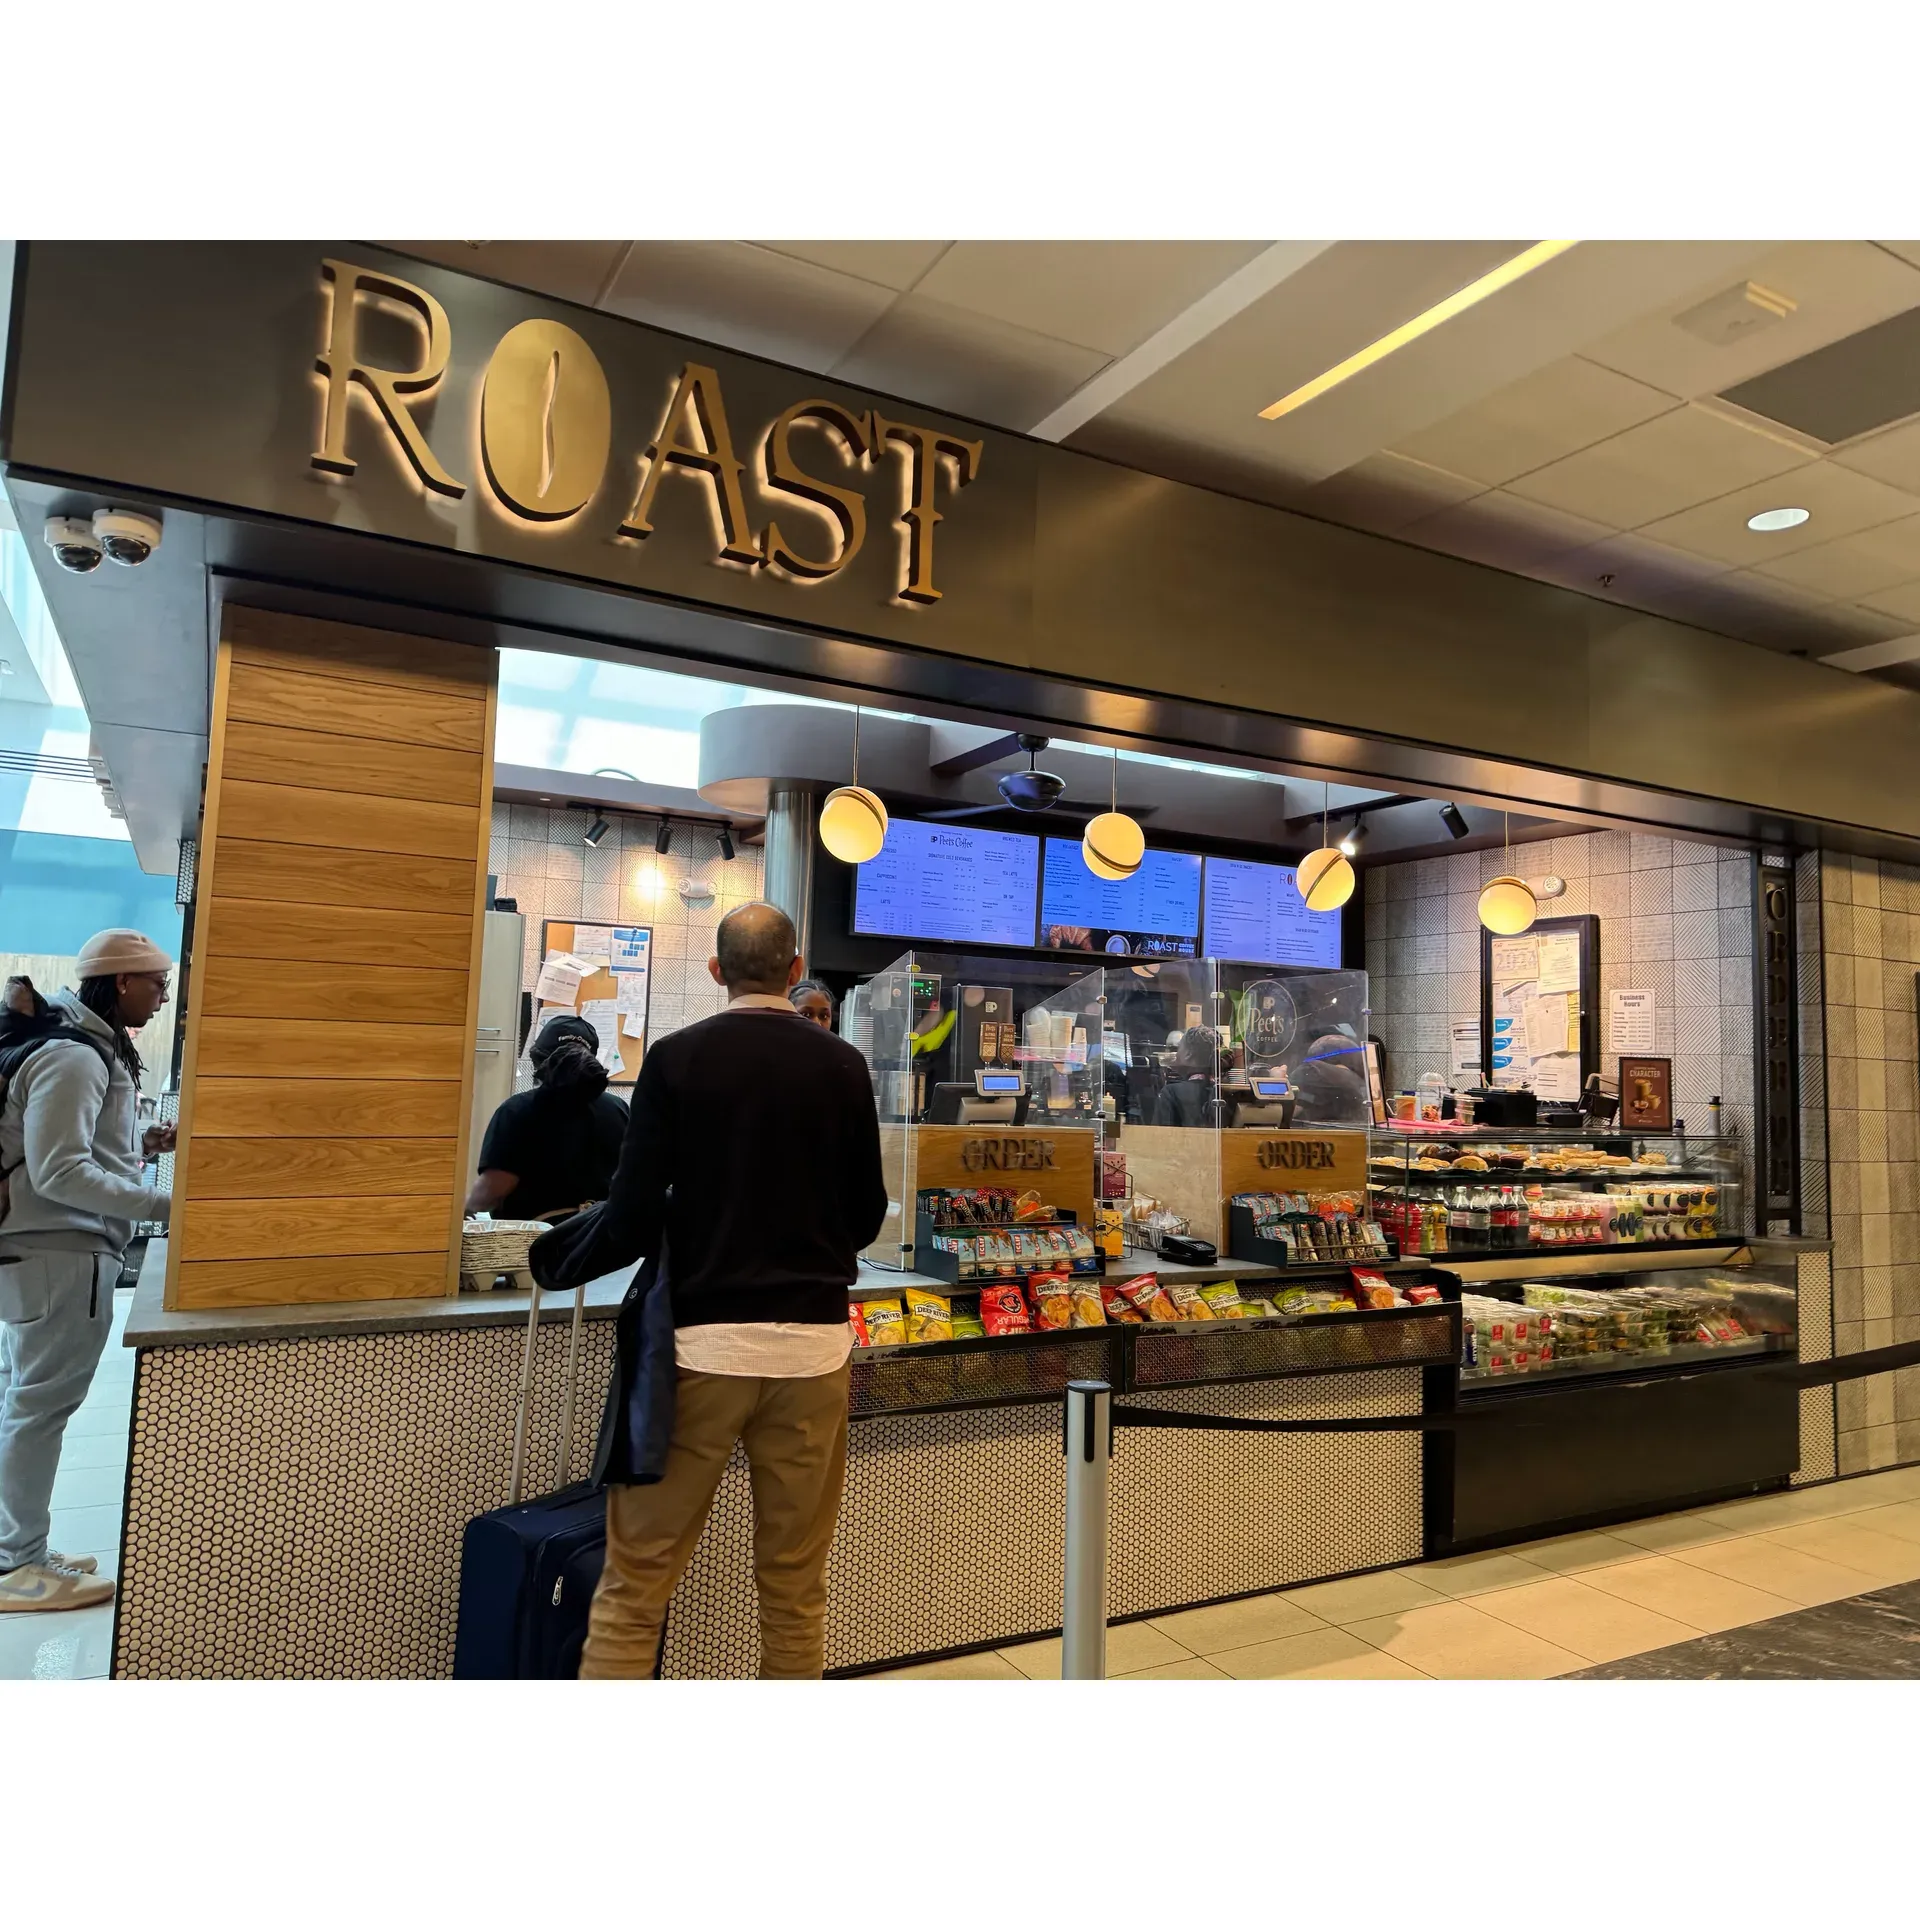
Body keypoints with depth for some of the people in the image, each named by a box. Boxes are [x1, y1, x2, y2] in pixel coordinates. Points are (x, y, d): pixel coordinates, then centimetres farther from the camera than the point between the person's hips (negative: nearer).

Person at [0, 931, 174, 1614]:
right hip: (59, 1254, -10)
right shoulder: (72, 1055, -19)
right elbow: (60, 1172, -24)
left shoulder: (88, 1046, 12)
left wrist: (142, 1145, 7)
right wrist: (163, 1205, -24)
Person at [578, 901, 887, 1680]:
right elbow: (868, 1213, 7)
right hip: (813, 1341, 2)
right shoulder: (841, 1065, 2)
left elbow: (633, 1210, -6)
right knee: (795, 1586, 13)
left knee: (634, 1586, 7)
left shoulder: (676, 1057, -4)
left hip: (701, 1340, -2)